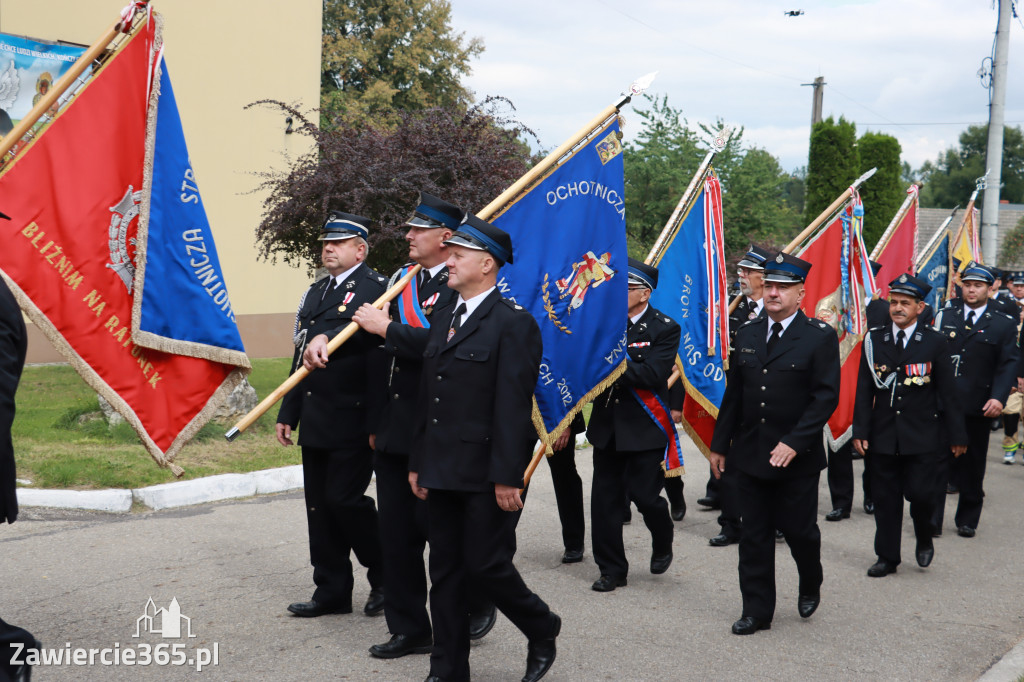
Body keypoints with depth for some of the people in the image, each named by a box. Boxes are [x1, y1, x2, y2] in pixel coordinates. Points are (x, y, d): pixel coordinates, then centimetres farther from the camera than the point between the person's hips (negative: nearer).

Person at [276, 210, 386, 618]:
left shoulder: (375, 290, -8)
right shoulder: (315, 292, 18)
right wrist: (288, 413, 18)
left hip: (352, 421, -8)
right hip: (315, 423, 8)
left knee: (344, 499, -7)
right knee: (319, 506, 10)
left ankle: (385, 576, 14)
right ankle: (332, 591, 20)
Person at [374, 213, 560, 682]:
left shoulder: (513, 323, -11)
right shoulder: (445, 315, 14)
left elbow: (512, 408, -16)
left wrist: (507, 477, -19)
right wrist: (418, 461, 13)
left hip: (486, 475, -8)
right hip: (443, 469, 8)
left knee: (486, 564, -2)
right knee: (444, 571, 11)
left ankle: (541, 630, 25)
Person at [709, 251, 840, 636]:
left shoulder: (820, 338, -7)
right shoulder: (747, 335, 9)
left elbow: (826, 397, -12)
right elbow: (734, 393, 13)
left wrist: (794, 443, -20)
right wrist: (720, 444, 11)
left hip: (798, 459, -4)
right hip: (751, 455, 4)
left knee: (799, 530, 7)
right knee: (754, 536, 7)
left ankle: (810, 587, 36)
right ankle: (757, 611, 17)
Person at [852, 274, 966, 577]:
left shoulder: (935, 342, -1)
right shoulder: (874, 340, 3)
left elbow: (947, 392, 1)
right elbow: (864, 390, 5)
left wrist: (957, 434, 1)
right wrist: (860, 430, -1)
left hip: (921, 437, -2)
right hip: (884, 435, 2)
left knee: (920, 493, -5)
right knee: (885, 498, 6)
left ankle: (924, 540, 25)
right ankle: (887, 556, 19)